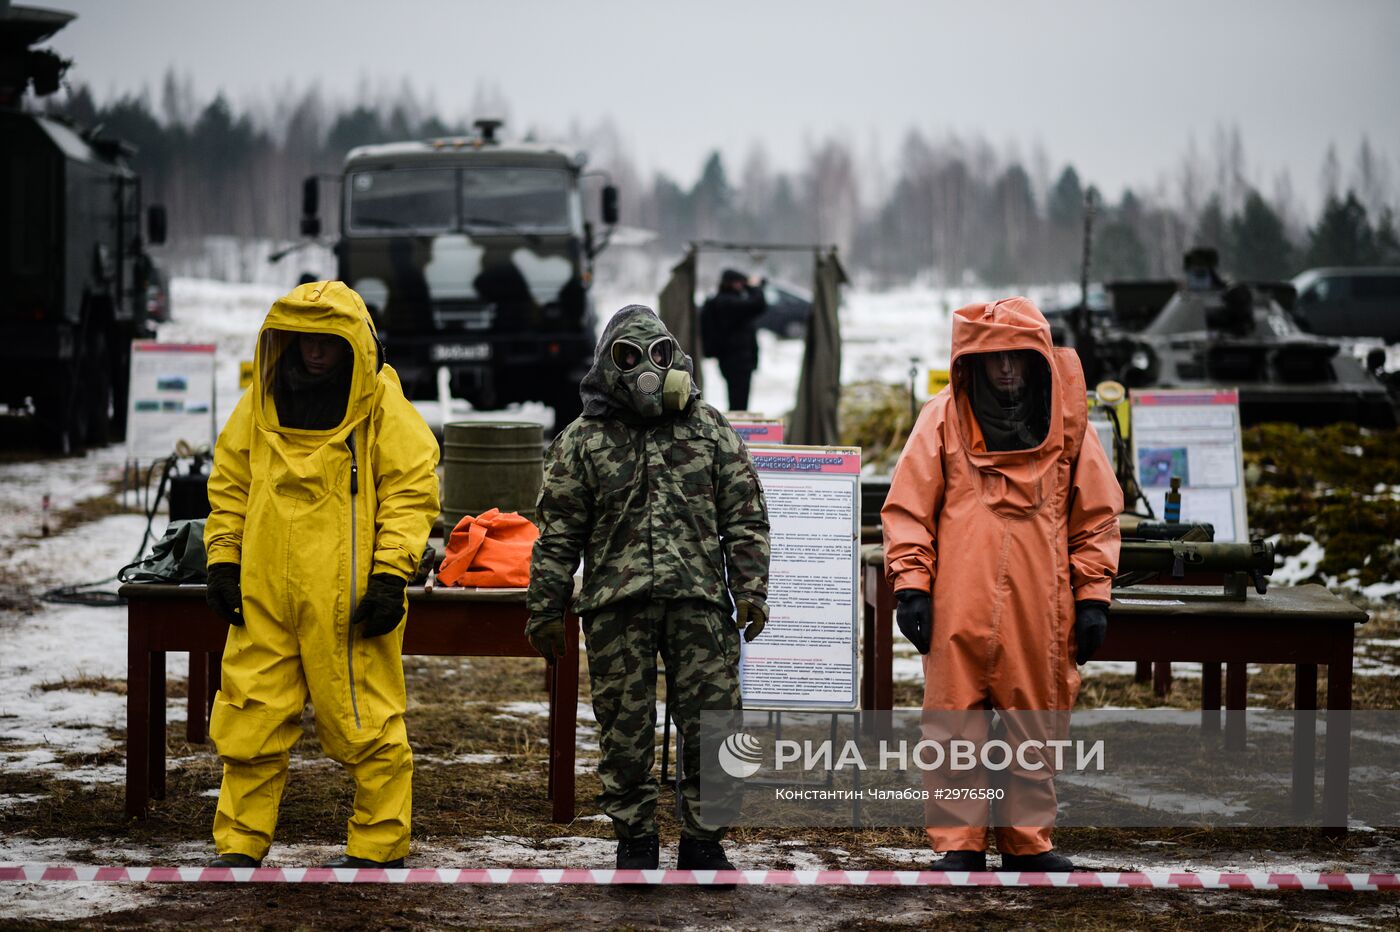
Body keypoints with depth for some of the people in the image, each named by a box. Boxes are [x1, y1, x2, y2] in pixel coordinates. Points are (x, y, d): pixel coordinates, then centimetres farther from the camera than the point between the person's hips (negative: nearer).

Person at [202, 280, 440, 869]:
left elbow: (412, 490, -5)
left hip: (348, 597, -4)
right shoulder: (262, 404, 11)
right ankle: (239, 847, 13)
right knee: (250, 721, 4)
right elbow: (230, 485, 19)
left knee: (365, 723, 0)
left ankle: (379, 848, 10)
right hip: (264, 596, 4)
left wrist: (390, 575, -11)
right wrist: (223, 560, 10)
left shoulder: (383, 407, -2)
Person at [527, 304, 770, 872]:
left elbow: (745, 518, 9)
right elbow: (558, 535, 7)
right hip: (616, 606, 0)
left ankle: (703, 842, 11)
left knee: (713, 722, -2)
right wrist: (546, 611, 3)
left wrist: (750, 591, 1)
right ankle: (636, 842, 16)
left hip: (699, 598, 1)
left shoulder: (710, 430, 9)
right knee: (625, 730, 3)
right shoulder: (583, 440, 7)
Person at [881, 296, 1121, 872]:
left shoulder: (1068, 424, 9)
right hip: (959, 606, -1)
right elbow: (907, 508, 6)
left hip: (1040, 609, 1)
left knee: (1035, 723, 5)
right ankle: (957, 843, 4)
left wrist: (1092, 596, 6)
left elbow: (1096, 515, 12)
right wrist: (910, 585, -3)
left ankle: (1029, 842, 16)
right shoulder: (944, 419, 6)